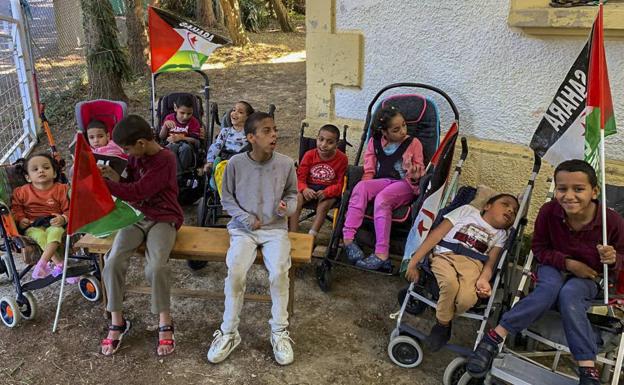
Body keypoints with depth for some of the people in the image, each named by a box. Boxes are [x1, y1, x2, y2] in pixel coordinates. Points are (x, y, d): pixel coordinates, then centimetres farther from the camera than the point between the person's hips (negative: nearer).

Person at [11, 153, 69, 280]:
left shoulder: (61, 189, 3)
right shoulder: (22, 191, 11)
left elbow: (69, 209, 1)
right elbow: (16, 207, 17)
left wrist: (63, 219, -19)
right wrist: (20, 219, -3)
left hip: (53, 223, -1)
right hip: (33, 226, 1)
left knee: (56, 232, -36)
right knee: (40, 235, -32)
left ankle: (42, 263, -38)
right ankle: (60, 263, -34)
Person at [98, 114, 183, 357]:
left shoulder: (165, 160, -17)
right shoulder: (135, 156, 7)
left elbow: (136, 192, -21)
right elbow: (129, 186, 15)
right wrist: (113, 176, -4)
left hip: (163, 219, -6)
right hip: (136, 216, 6)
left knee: (156, 267, -29)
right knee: (113, 262, -19)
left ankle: (165, 322, -8)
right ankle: (117, 322, -4)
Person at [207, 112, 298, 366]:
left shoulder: (286, 164, -4)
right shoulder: (235, 163, -6)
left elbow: (292, 194, 11)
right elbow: (227, 199, 5)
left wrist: (286, 208, -11)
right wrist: (245, 218, -8)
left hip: (275, 228, 0)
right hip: (243, 228, 0)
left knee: (279, 272, -25)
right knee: (235, 272, -25)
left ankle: (279, 331, -2)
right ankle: (229, 332, -4)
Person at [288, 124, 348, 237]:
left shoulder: (342, 159, -6)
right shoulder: (309, 155, -2)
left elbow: (340, 184, -5)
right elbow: (300, 177, -2)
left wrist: (326, 192, -24)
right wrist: (304, 189, -25)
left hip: (329, 191, -1)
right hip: (309, 188, 2)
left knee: (324, 205, -32)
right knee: (296, 200, -26)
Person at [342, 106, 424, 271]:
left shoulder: (413, 143, 5)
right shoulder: (375, 142, 13)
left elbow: (420, 170, 6)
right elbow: (369, 169, 14)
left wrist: (415, 175, -19)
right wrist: (366, 187, -5)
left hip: (404, 185, -3)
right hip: (382, 182, 4)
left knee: (382, 199, -35)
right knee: (360, 187, -29)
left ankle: (381, 254, -41)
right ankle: (348, 238, -35)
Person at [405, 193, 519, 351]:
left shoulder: (500, 234, 25)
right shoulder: (467, 210, 16)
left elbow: (491, 261, 8)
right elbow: (437, 233, 6)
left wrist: (483, 278, -17)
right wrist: (414, 261, -6)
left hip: (472, 262, 2)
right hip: (445, 255, -2)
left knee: (467, 299, -31)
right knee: (451, 283, -36)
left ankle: (442, 322, 1)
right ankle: (443, 325, -8)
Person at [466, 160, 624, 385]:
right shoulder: (548, 212, -19)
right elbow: (539, 248, -4)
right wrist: (568, 263, -21)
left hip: (588, 277, -1)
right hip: (555, 267, 1)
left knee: (569, 293, -35)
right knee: (550, 288, -34)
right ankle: (493, 339, -32)